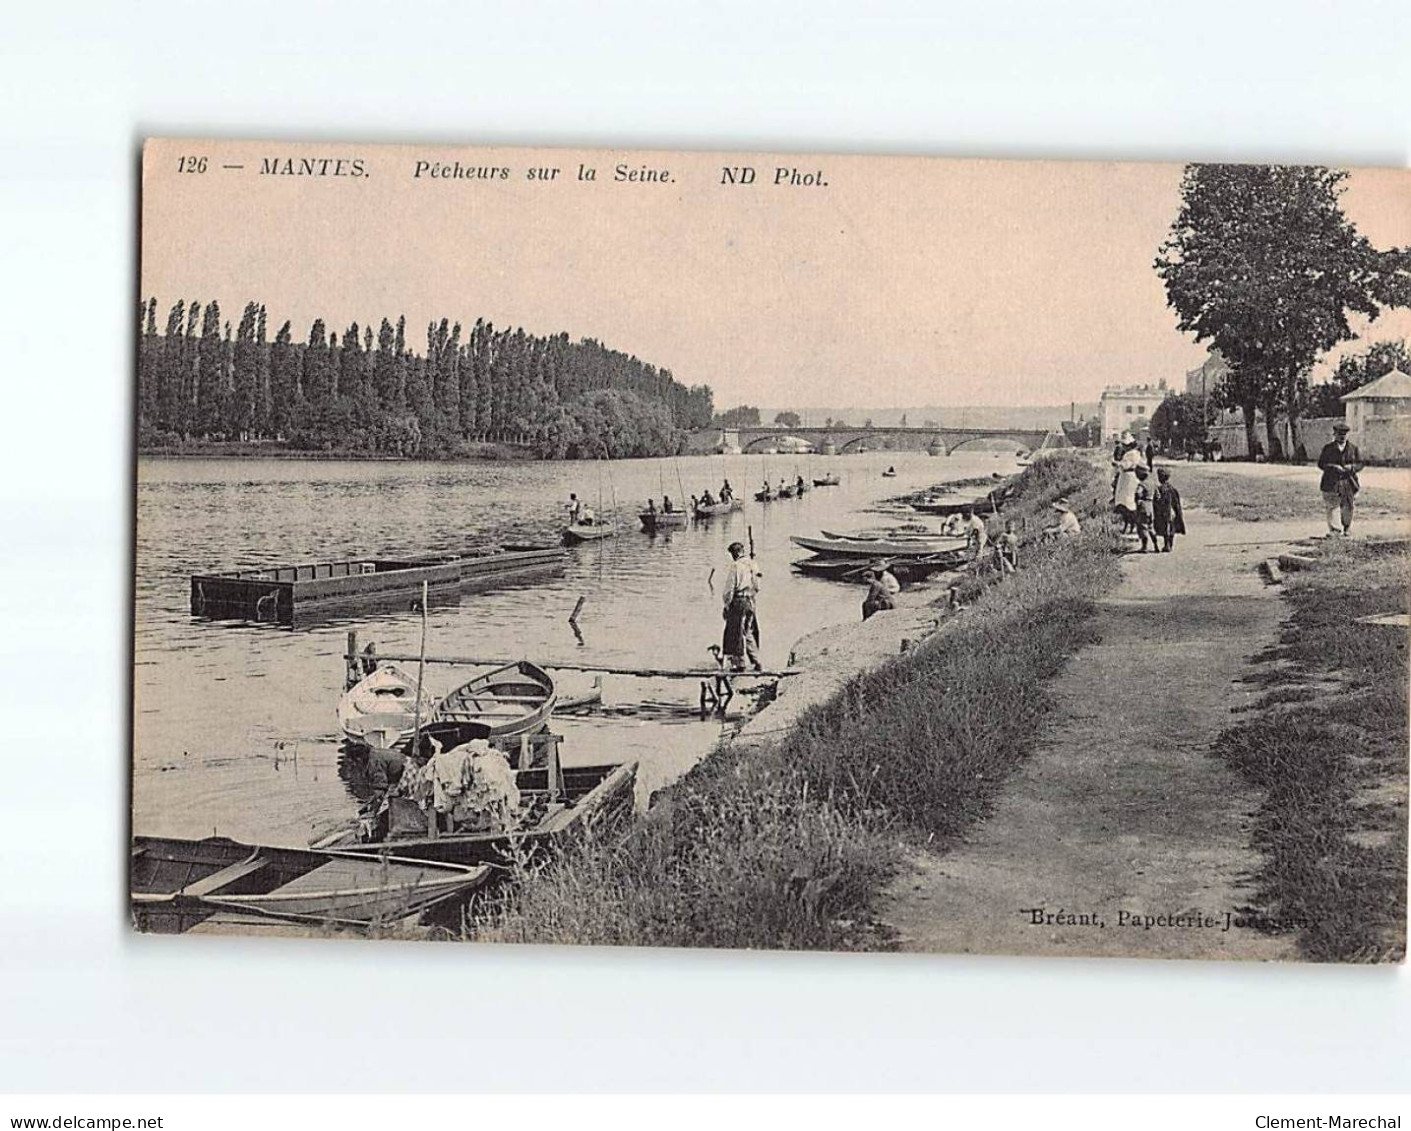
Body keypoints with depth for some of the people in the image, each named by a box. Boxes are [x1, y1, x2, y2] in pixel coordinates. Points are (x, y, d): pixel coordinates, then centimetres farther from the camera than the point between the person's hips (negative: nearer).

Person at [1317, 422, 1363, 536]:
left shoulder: (1353, 448, 9)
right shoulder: (1328, 448, 3)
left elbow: (1360, 464, 10)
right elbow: (1321, 464, 1)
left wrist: (1352, 467, -12)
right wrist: (1333, 467, -15)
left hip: (1348, 483, 2)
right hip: (1331, 483, -2)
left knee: (1347, 507, 6)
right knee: (1332, 506, -8)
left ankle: (1347, 529, 20)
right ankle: (1334, 529, -8)